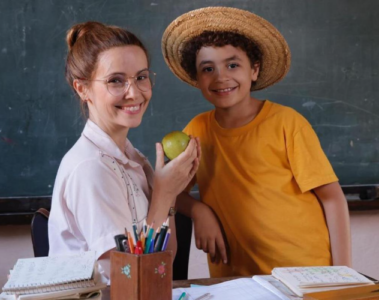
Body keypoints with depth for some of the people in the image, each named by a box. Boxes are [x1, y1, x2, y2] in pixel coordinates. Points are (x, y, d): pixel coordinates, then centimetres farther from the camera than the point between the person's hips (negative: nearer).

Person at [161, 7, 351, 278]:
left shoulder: (286, 123, -8)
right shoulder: (199, 129, 2)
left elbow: (331, 196, -7)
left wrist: (344, 274, -12)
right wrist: (198, 210, -12)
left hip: (308, 271, -4)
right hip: (237, 275, 4)